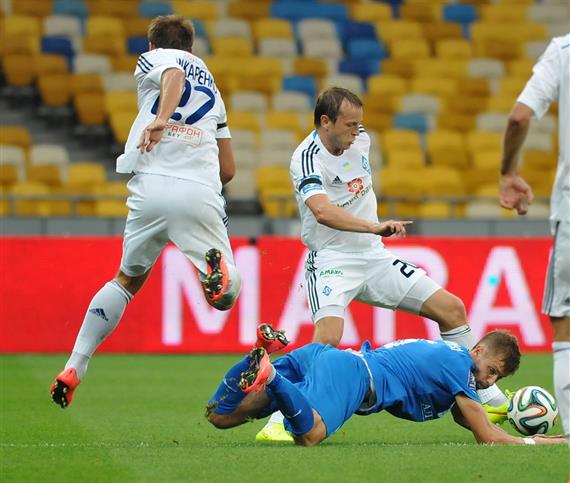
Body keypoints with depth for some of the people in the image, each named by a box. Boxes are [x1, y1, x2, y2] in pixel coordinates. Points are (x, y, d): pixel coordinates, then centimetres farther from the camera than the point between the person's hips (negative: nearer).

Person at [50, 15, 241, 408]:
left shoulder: (152, 60, 17)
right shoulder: (212, 89, 31)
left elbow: (175, 74, -11)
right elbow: (228, 170, 28)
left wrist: (160, 119, -28)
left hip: (152, 186, -1)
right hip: (202, 192, 2)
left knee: (127, 280, 19)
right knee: (226, 296, 5)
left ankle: (74, 369, 13)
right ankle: (217, 263, -32)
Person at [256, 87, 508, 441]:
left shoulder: (360, 139, 2)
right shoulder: (307, 159, -22)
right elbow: (323, 212, -41)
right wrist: (375, 227, -51)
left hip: (374, 256, 7)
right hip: (331, 261, -7)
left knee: (452, 309, 5)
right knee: (328, 337, -32)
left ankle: (490, 400, 17)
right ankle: (278, 422, -24)